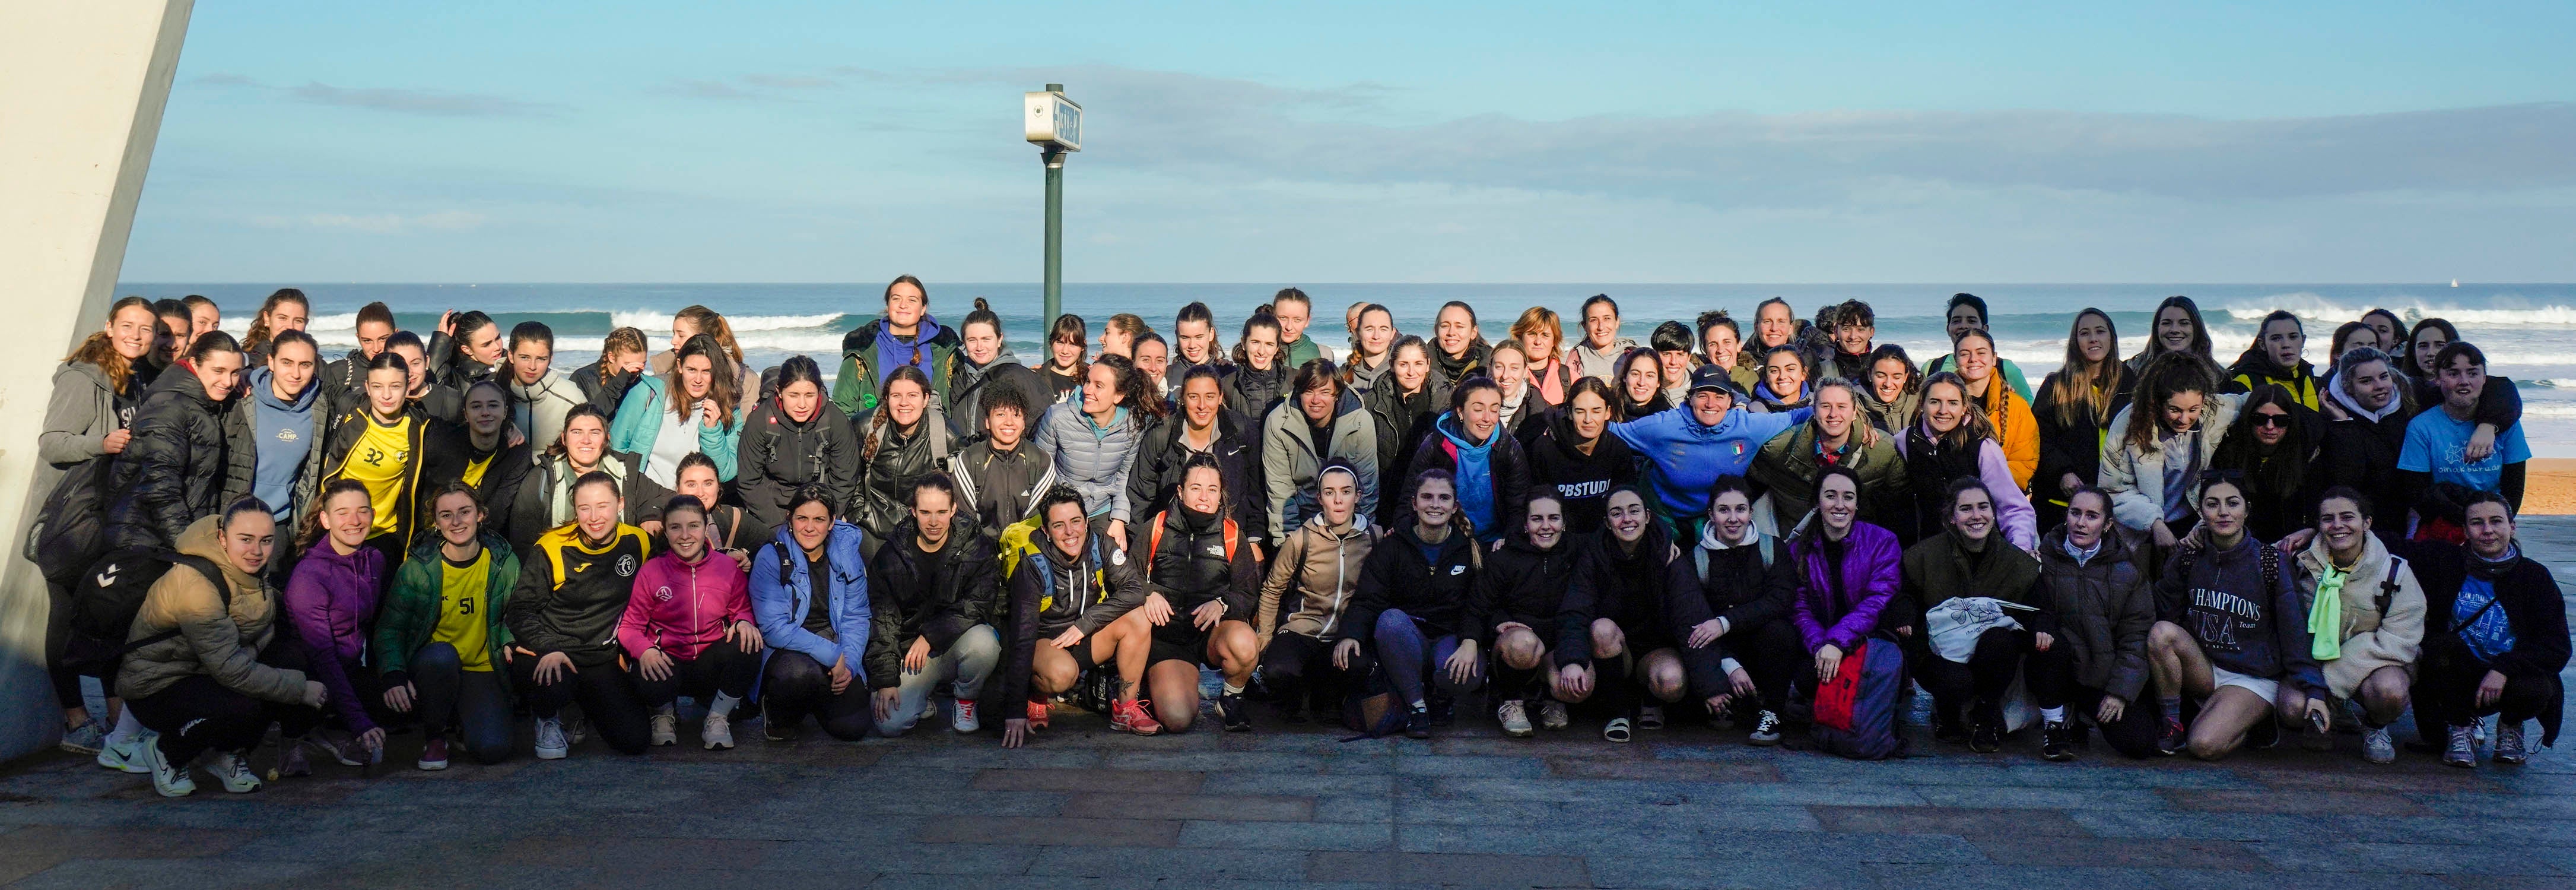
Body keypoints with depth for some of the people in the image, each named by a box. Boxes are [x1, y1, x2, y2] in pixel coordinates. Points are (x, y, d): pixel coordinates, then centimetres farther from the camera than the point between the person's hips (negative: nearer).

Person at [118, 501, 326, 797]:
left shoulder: (250, 567, -4)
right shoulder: (195, 584, -29)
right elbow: (230, 669, -28)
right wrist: (300, 689, -23)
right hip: (158, 687, -8)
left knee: (293, 656, -16)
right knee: (243, 708, -34)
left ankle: (229, 753, 3)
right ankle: (166, 752, -2)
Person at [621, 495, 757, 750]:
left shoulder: (729, 567, 1)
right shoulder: (650, 572, -4)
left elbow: (742, 610, 11)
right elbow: (630, 626, -3)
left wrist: (744, 622, -14)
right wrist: (645, 651, -25)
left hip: (711, 666, 2)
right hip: (667, 662, -2)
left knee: (748, 647, -30)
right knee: (649, 681, -38)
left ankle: (717, 717, -4)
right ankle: (665, 713, 5)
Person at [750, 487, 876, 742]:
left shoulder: (847, 555, 3)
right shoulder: (771, 558, -9)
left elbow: (857, 618, 5)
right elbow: (775, 628, -16)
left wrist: (849, 663, -14)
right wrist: (832, 655, -22)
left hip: (838, 654, 4)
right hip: (786, 652, -4)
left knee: (853, 727, -14)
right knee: (800, 672, -39)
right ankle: (779, 717, -3)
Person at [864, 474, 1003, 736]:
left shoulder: (978, 549, -6)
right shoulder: (891, 556, -1)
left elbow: (977, 606, -14)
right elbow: (881, 619, -2)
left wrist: (931, 636, -23)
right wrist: (885, 680, -10)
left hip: (958, 641, 0)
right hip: (911, 651, 1)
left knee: (983, 642, -36)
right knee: (889, 724, -21)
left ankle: (967, 700, -3)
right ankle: (924, 704, 16)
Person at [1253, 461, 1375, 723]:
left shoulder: (1374, 538, 0)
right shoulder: (1301, 540, -4)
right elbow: (1272, 590, 6)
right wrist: (1264, 640, 4)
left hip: (1348, 635, 2)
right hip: (1301, 630, -2)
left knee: (1361, 667, -34)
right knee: (1279, 670, -35)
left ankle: (1320, 694, 3)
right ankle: (1292, 701, 5)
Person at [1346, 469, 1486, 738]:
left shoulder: (1470, 549, 4)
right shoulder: (1392, 547, 1)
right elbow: (1367, 601, -7)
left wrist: (1470, 642, -23)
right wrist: (1352, 635, -29)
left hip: (1450, 639, 0)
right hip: (1404, 640, 0)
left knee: (1468, 674, -35)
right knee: (1391, 619, -35)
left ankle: (1442, 696, 6)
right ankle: (1416, 704, -19)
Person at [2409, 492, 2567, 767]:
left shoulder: (2535, 576, -2)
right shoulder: (2445, 563, -1)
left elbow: (2557, 648, -8)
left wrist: (2504, 668, -22)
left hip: (2507, 679, 0)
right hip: (2458, 680, 0)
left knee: (2536, 690, -34)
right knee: (2441, 647, -31)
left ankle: (2510, 725, 7)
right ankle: (2461, 727, -4)